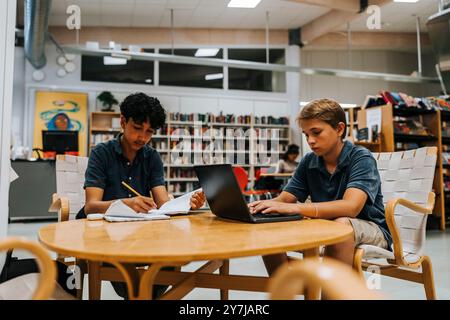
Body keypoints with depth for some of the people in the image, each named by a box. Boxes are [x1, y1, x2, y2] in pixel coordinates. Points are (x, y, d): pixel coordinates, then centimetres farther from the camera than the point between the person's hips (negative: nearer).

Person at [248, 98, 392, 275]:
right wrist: (265, 205, -25)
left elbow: (351, 207, -32)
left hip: (371, 230, -4)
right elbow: (284, 198, 0)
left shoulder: (361, 158, -16)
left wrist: (293, 208, -42)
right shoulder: (308, 161, 1)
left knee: (341, 225, -39)